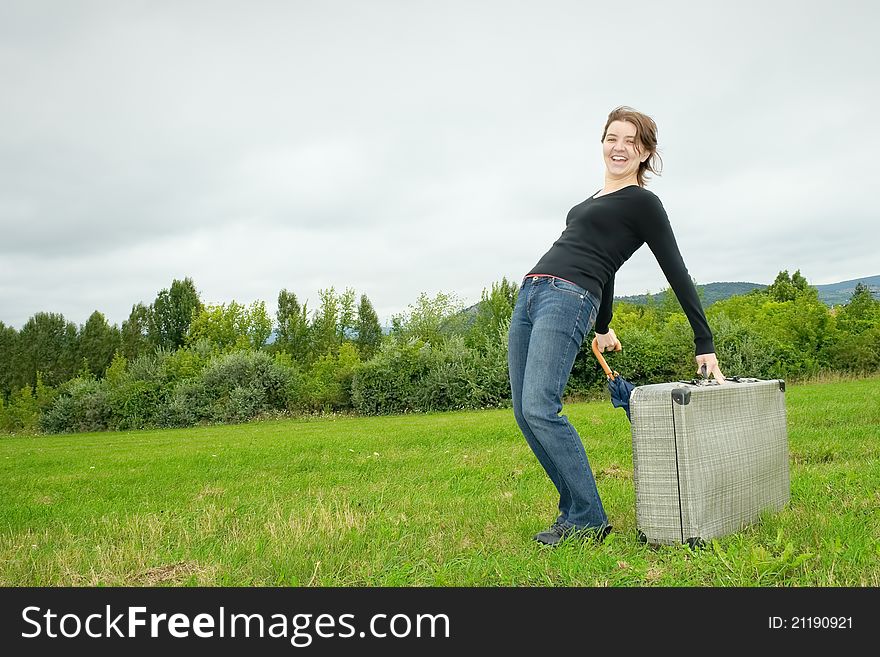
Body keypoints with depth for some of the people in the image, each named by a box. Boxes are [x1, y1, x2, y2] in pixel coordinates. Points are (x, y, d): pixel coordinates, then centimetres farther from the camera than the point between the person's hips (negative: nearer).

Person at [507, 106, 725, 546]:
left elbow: (677, 274, -1)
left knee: (539, 409, -21)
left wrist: (705, 345, -3)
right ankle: (573, 511, 12)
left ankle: (589, 519, -9)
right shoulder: (597, 199, 23)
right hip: (530, 294, 9)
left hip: (569, 298, -9)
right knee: (524, 414, 3)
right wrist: (604, 325, 38)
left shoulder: (642, 203, 0)